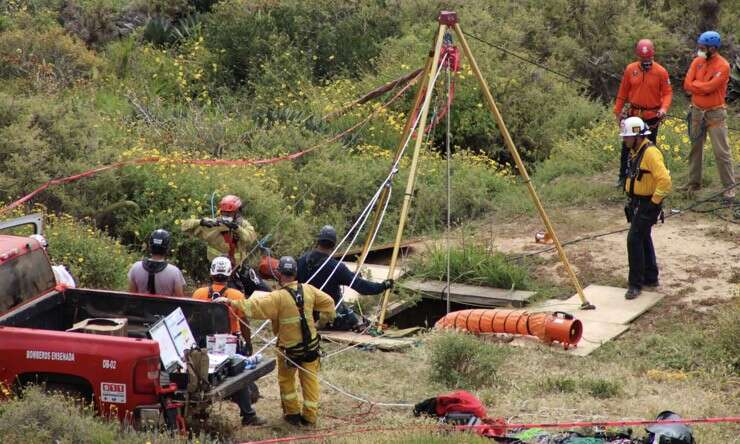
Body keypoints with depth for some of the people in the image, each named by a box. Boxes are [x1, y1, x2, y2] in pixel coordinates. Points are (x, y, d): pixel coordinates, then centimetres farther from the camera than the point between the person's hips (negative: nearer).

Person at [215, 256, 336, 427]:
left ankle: (292, 413, 23)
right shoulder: (308, 290, -5)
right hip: (311, 345, 3)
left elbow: (254, 306, -26)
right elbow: (328, 301, 8)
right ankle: (310, 416, 17)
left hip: (289, 347, -3)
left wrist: (232, 302, -22)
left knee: (286, 380, 19)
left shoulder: (278, 297, -20)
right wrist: (329, 315, 28)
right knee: (310, 380, 13)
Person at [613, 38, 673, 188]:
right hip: (633, 115, 2)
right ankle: (623, 177, 16)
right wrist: (618, 112, 7)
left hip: (652, 117, -2)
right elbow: (623, 92, 5)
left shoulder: (661, 71, -9)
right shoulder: (630, 69, -3)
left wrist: (664, 108, -24)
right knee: (627, 147, 6)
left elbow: (668, 92, -6)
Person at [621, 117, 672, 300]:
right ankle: (650, 278, 31)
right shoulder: (634, 151, 9)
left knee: (634, 239, -13)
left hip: (648, 204, -10)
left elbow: (664, 180, -28)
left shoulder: (650, 153, -22)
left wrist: (654, 202, -21)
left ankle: (636, 284, -7)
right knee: (643, 239, 18)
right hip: (636, 203, 10)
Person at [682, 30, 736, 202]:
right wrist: (704, 86, -14)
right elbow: (687, 85, -4)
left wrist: (695, 85, -8)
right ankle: (694, 183, 24)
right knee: (695, 148, 14)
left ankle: (729, 187, 0)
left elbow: (708, 87, -23)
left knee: (722, 151, -5)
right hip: (697, 111, 6)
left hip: (715, 113, -6)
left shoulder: (723, 66, -15)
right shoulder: (697, 62, 3)